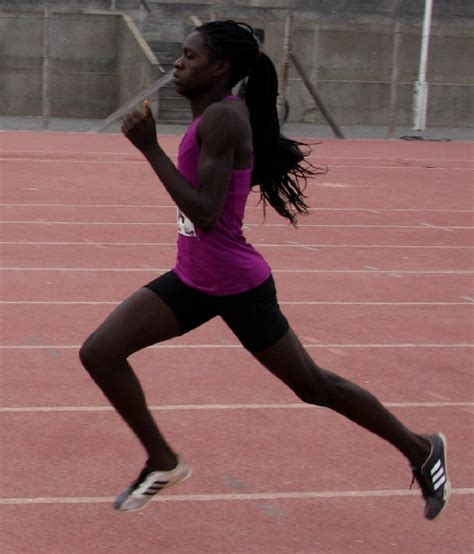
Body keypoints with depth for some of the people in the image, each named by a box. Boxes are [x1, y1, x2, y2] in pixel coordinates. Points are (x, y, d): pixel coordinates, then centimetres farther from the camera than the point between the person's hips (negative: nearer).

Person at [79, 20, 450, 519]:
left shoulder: (223, 118, -23)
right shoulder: (212, 115, 4)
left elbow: (205, 215, -30)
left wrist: (150, 147, -29)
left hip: (237, 285, -9)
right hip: (193, 277, 9)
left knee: (312, 387, 7)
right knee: (99, 352, -1)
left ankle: (421, 450, 27)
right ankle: (162, 462, 15)